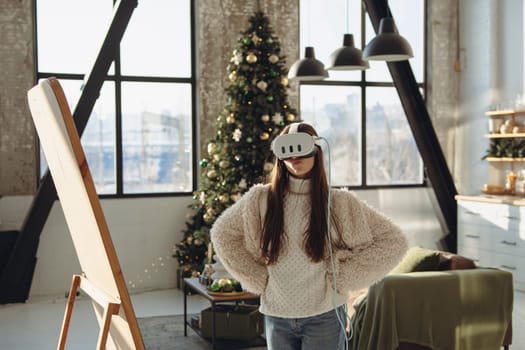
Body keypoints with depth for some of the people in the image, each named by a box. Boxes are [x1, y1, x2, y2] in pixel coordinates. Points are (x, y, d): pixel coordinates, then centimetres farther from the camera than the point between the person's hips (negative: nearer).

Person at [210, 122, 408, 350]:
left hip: (324, 316, -2)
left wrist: (341, 277, -7)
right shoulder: (260, 199, -2)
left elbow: (394, 241, -5)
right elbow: (222, 234, 11)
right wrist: (257, 279, 3)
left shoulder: (339, 203, -6)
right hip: (276, 316, 2)